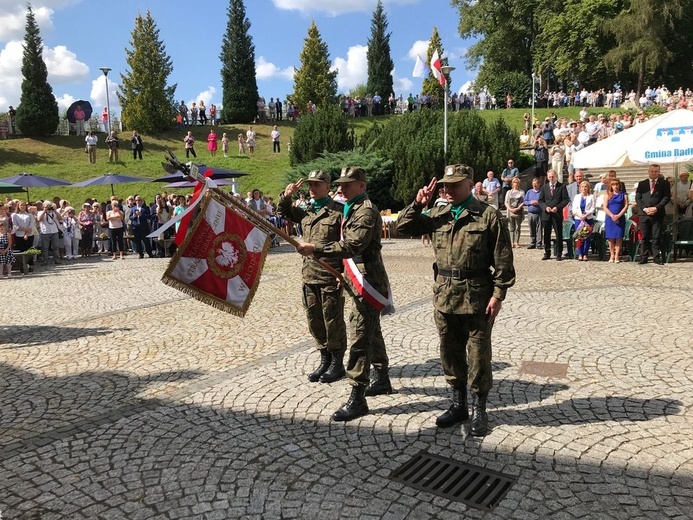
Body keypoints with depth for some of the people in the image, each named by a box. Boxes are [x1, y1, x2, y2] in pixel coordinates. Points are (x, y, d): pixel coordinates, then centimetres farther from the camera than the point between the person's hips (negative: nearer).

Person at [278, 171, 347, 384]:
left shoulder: (338, 211, -7)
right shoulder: (306, 212, 13)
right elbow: (283, 212, 28)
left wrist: (344, 273, -16)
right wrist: (286, 196, 7)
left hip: (331, 276, -7)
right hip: (309, 276, 7)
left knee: (333, 321, 2)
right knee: (314, 321, 13)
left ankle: (337, 364, 17)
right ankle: (325, 360, 28)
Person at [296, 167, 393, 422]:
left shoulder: (366, 212, -16)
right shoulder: (353, 209, 16)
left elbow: (352, 246, -29)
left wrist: (315, 249, -31)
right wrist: (345, 273, 20)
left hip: (367, 282, -11)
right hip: (360, 280, 11)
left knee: (359, 338, -9)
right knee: (372, 332, 20)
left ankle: (357, 399, -4)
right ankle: (381, 380, 35)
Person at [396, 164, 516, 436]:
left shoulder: (488, 216, -5)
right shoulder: (437, 215, 8)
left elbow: (503, 260, -7)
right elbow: (403, 227, 11)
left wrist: (498, 294, -11)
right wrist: (417, 205, -3)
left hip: (477, 298, -5)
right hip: (444, 296, 5)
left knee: (478, 355, 6)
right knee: (450, 353, 15)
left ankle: (479, 410, 21)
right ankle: (458, 404, 31)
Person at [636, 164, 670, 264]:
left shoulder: (664, 183, 10)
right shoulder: (641, 184, 14)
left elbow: (666, 197, 1)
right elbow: (637, 198, 7)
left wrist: (656, 208, -12)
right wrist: (644, 208, -8)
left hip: (657, 214, -1)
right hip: (644, 214, 1)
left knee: (656, 237, -1)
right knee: (645, 237, 3)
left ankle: (657, 257, 4)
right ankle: (643, 257, 6)